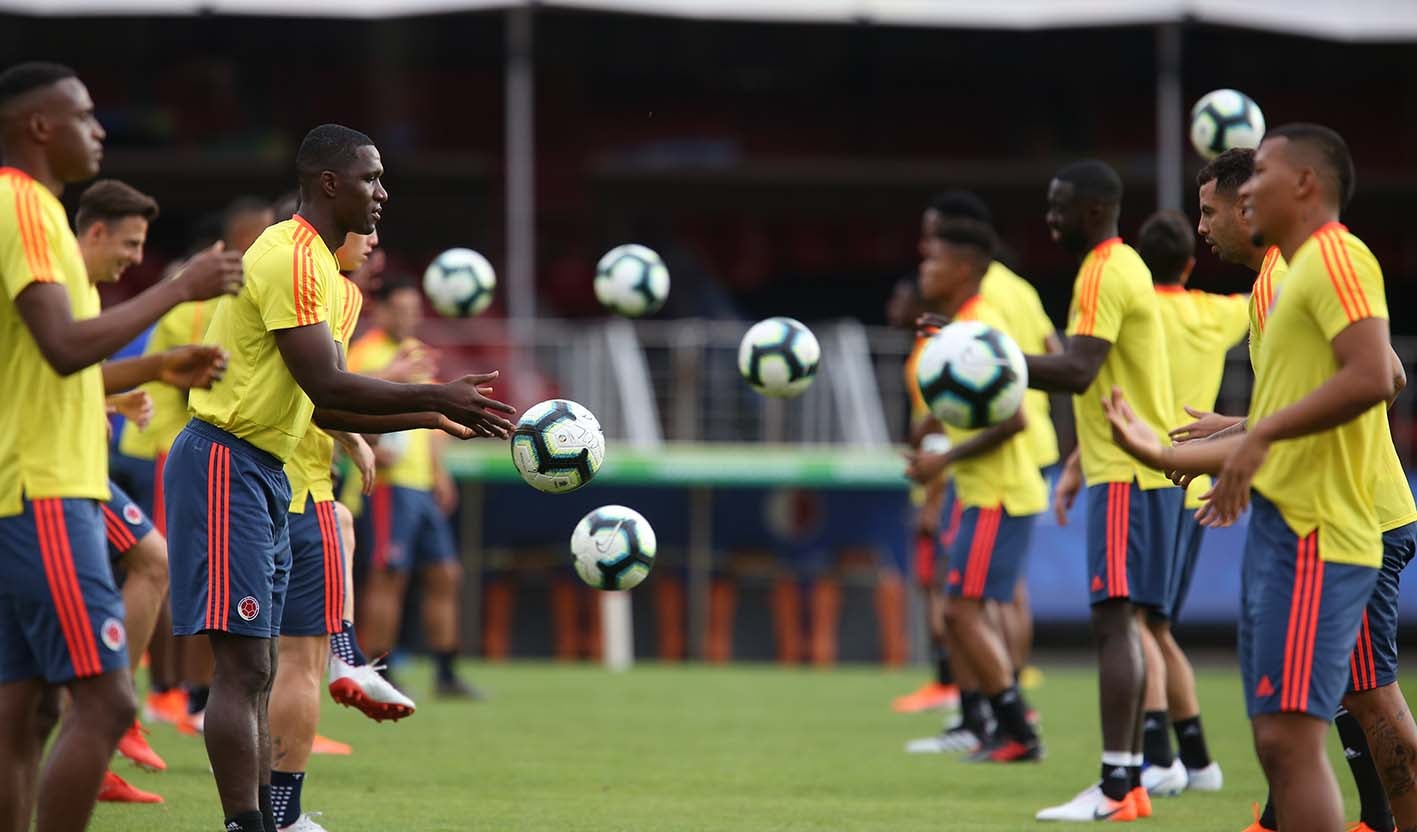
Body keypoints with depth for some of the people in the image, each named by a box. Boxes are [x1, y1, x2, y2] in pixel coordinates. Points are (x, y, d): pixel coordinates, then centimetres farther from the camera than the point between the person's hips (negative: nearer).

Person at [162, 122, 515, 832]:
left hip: (264, 473, 11)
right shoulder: (291, 258, -14)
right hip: (226, 464, -11)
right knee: (242, 665, -14)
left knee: (255, 671, 9)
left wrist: (432, 418, 14)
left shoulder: (316, 264, 18)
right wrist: (438, 397, -17)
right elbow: (326, 386, -21)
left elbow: (324, 408, 19)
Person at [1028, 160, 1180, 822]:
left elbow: (1078, 371, -25)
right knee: (1123, 620, 11)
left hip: (1127, 474, -10)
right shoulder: (1122, 266, 19)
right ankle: (1129, 776, 12)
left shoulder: (1103, 274, -13)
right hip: (1141, 465, 10)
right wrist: (1078, 464, 27)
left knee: (1114, 619, -13)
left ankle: (1115, 786, -19)